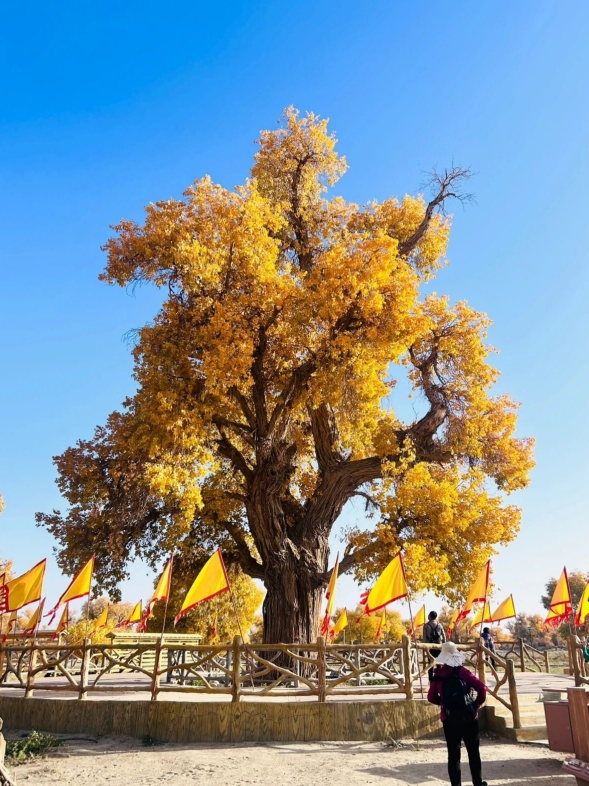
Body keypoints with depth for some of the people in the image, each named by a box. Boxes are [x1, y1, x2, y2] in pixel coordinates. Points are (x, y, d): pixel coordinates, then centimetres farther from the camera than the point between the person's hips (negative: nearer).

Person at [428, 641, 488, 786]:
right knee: (473, 752, 18)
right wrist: (477, 703, 1)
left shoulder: (437, 675, 0)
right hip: (468, 717, -1)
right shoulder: (462, 672, -7)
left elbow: (431, 697, 4)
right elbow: (482, 688, -15)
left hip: (449, 719, 1)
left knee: (453, 754, 9)